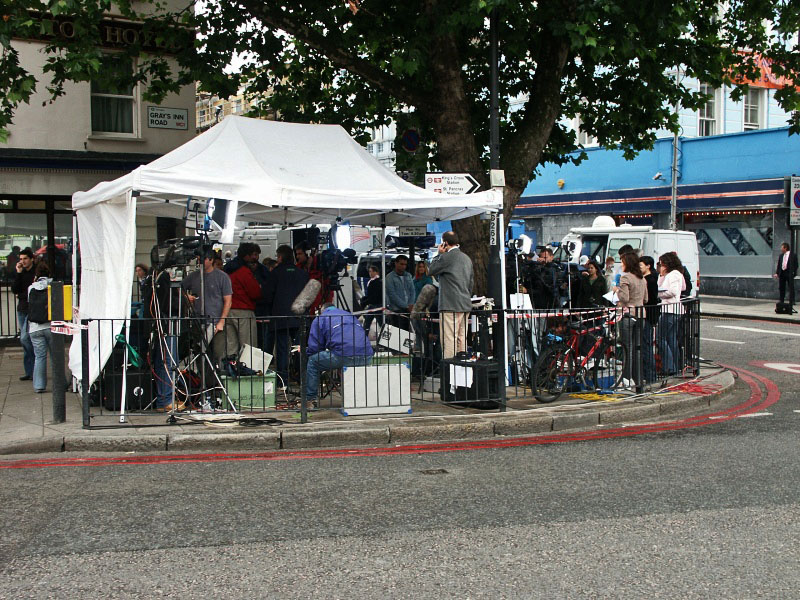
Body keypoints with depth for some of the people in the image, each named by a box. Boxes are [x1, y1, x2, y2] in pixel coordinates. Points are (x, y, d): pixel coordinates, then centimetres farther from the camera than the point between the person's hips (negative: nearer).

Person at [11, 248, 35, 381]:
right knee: (24, 339, 7)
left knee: (25, 338, -14)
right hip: (22, 310, 7)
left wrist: (22, 295, -2)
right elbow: (14, 290, 0)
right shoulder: (20, 273, 12)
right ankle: (30, 372, 13)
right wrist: (18, 273, -7)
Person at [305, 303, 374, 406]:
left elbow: (313, 348, 10)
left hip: (344, 356, -6)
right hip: (366, 358, 6)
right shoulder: (350, 315, 34)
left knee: (312, 361, 16)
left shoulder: (320, 319, 17)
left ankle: (310, 400, 12)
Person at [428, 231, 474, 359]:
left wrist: (439, 254, 6)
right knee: (461, 338, 12)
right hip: (465, 305, 8)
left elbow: (432, 270, 1)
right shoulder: (467, 258, 16)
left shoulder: (446, 257, -11)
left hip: (450, 306, -8)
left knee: (449, 339, -9)